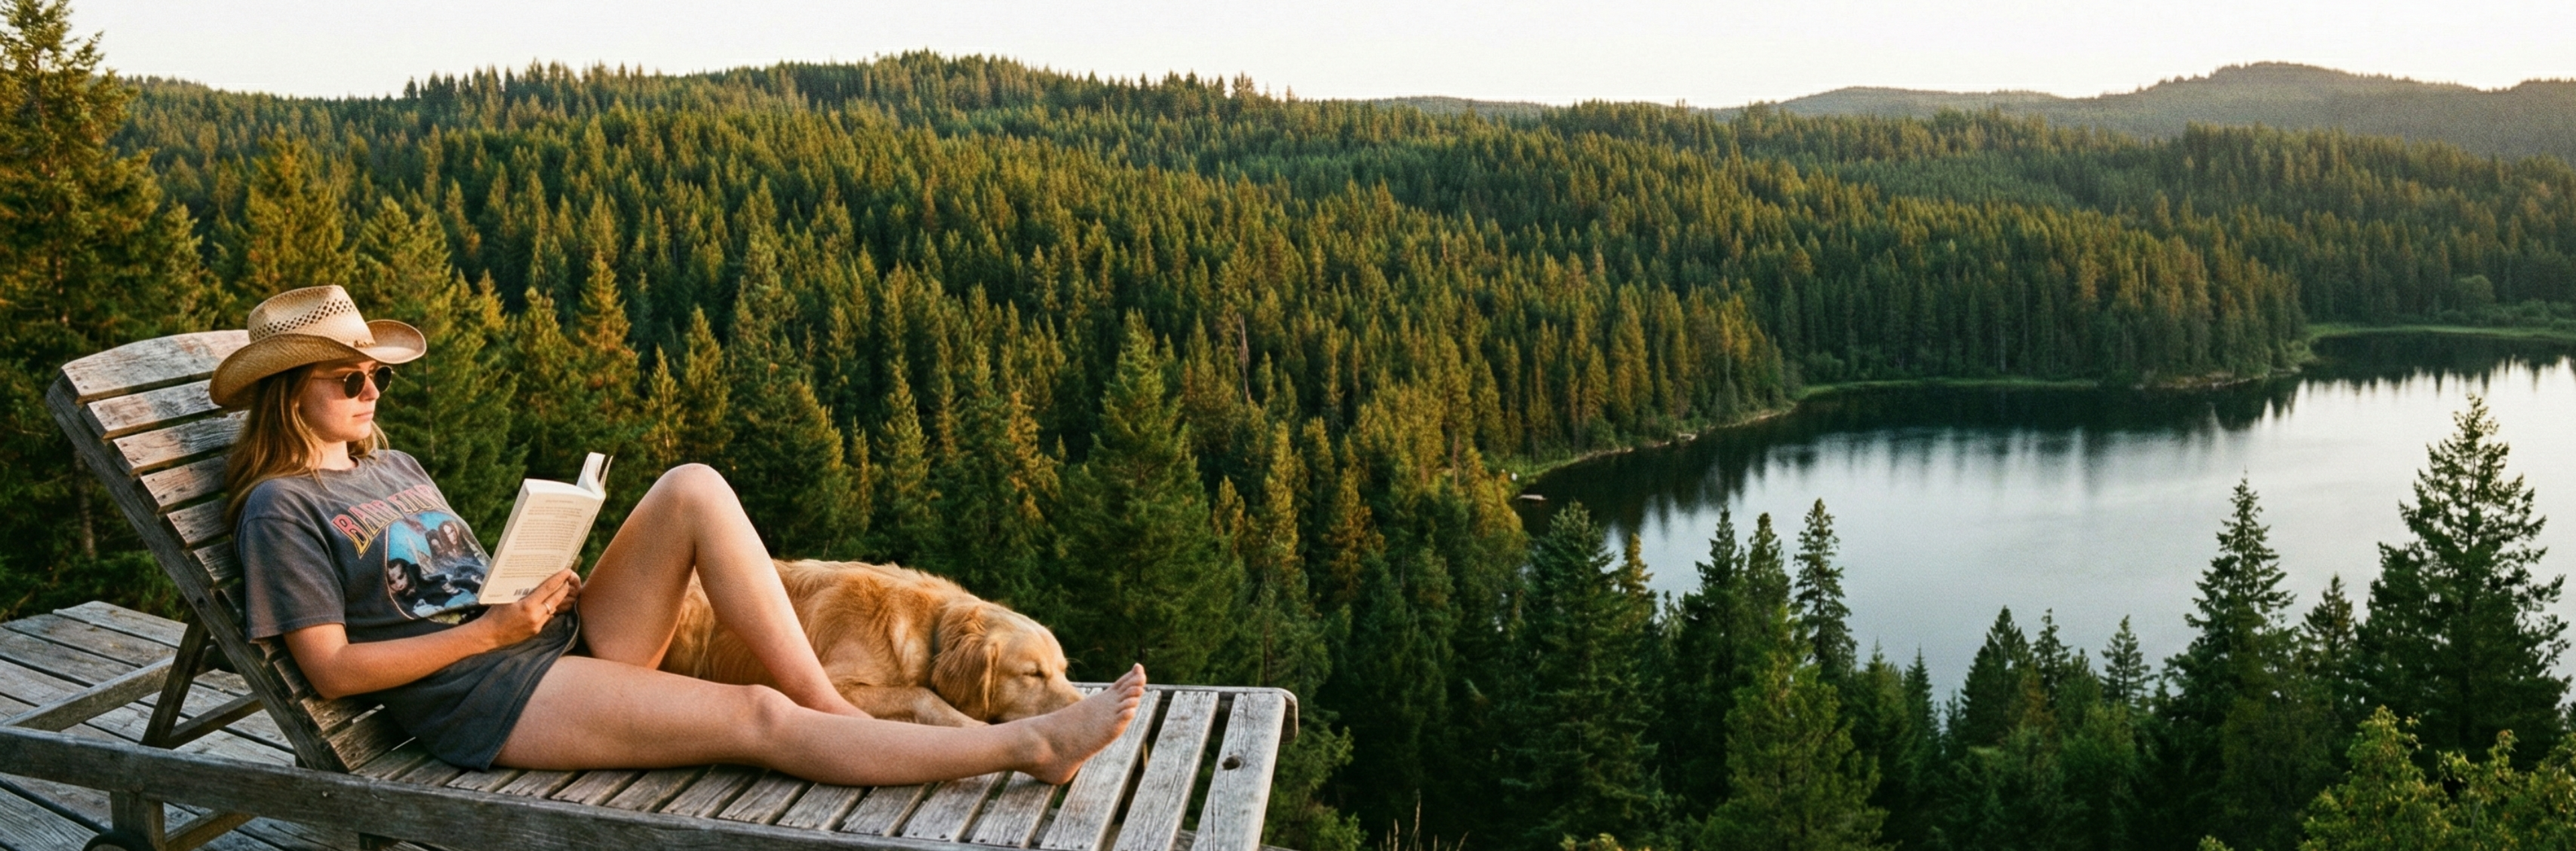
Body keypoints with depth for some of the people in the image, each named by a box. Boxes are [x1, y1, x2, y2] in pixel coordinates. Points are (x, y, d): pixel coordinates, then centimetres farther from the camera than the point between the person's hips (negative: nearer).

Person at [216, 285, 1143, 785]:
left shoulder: (394, 466, 21)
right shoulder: (281, 508, -3)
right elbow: (334, 668, -10)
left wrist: (537, 589, 1)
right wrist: (491, 629, -16)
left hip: (560, 640, 8)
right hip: (487, 701, -8)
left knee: (694, 489, -16)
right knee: (756, 718, -22)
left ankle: (831, 705, -19)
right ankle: (1028, 744, -24)